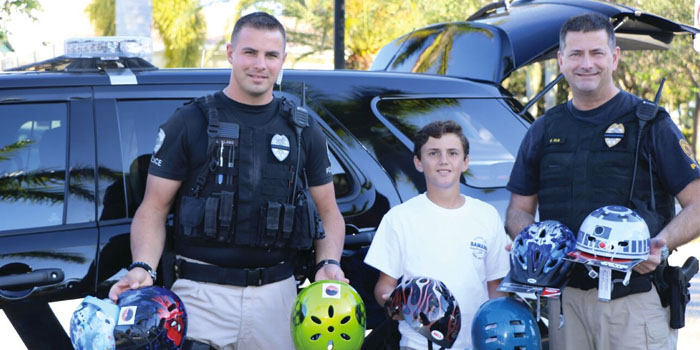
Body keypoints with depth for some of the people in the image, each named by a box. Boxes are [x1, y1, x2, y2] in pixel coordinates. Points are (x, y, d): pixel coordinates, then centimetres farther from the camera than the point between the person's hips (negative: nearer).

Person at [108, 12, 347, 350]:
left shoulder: (303, 130, 10)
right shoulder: (189, 123, 1)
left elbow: (329, 211, 14)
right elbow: (154, 208, 0)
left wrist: (330, 264, -5)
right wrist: (142, 267, -17)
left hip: (276, 293, 3)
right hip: (202, 294, -2)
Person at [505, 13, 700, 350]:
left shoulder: (650, 124, 0)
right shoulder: (543, 131, 12)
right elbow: (519, 210, 17)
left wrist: (661, 244, -20)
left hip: (636, 299, -3)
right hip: (565, 295, 3)